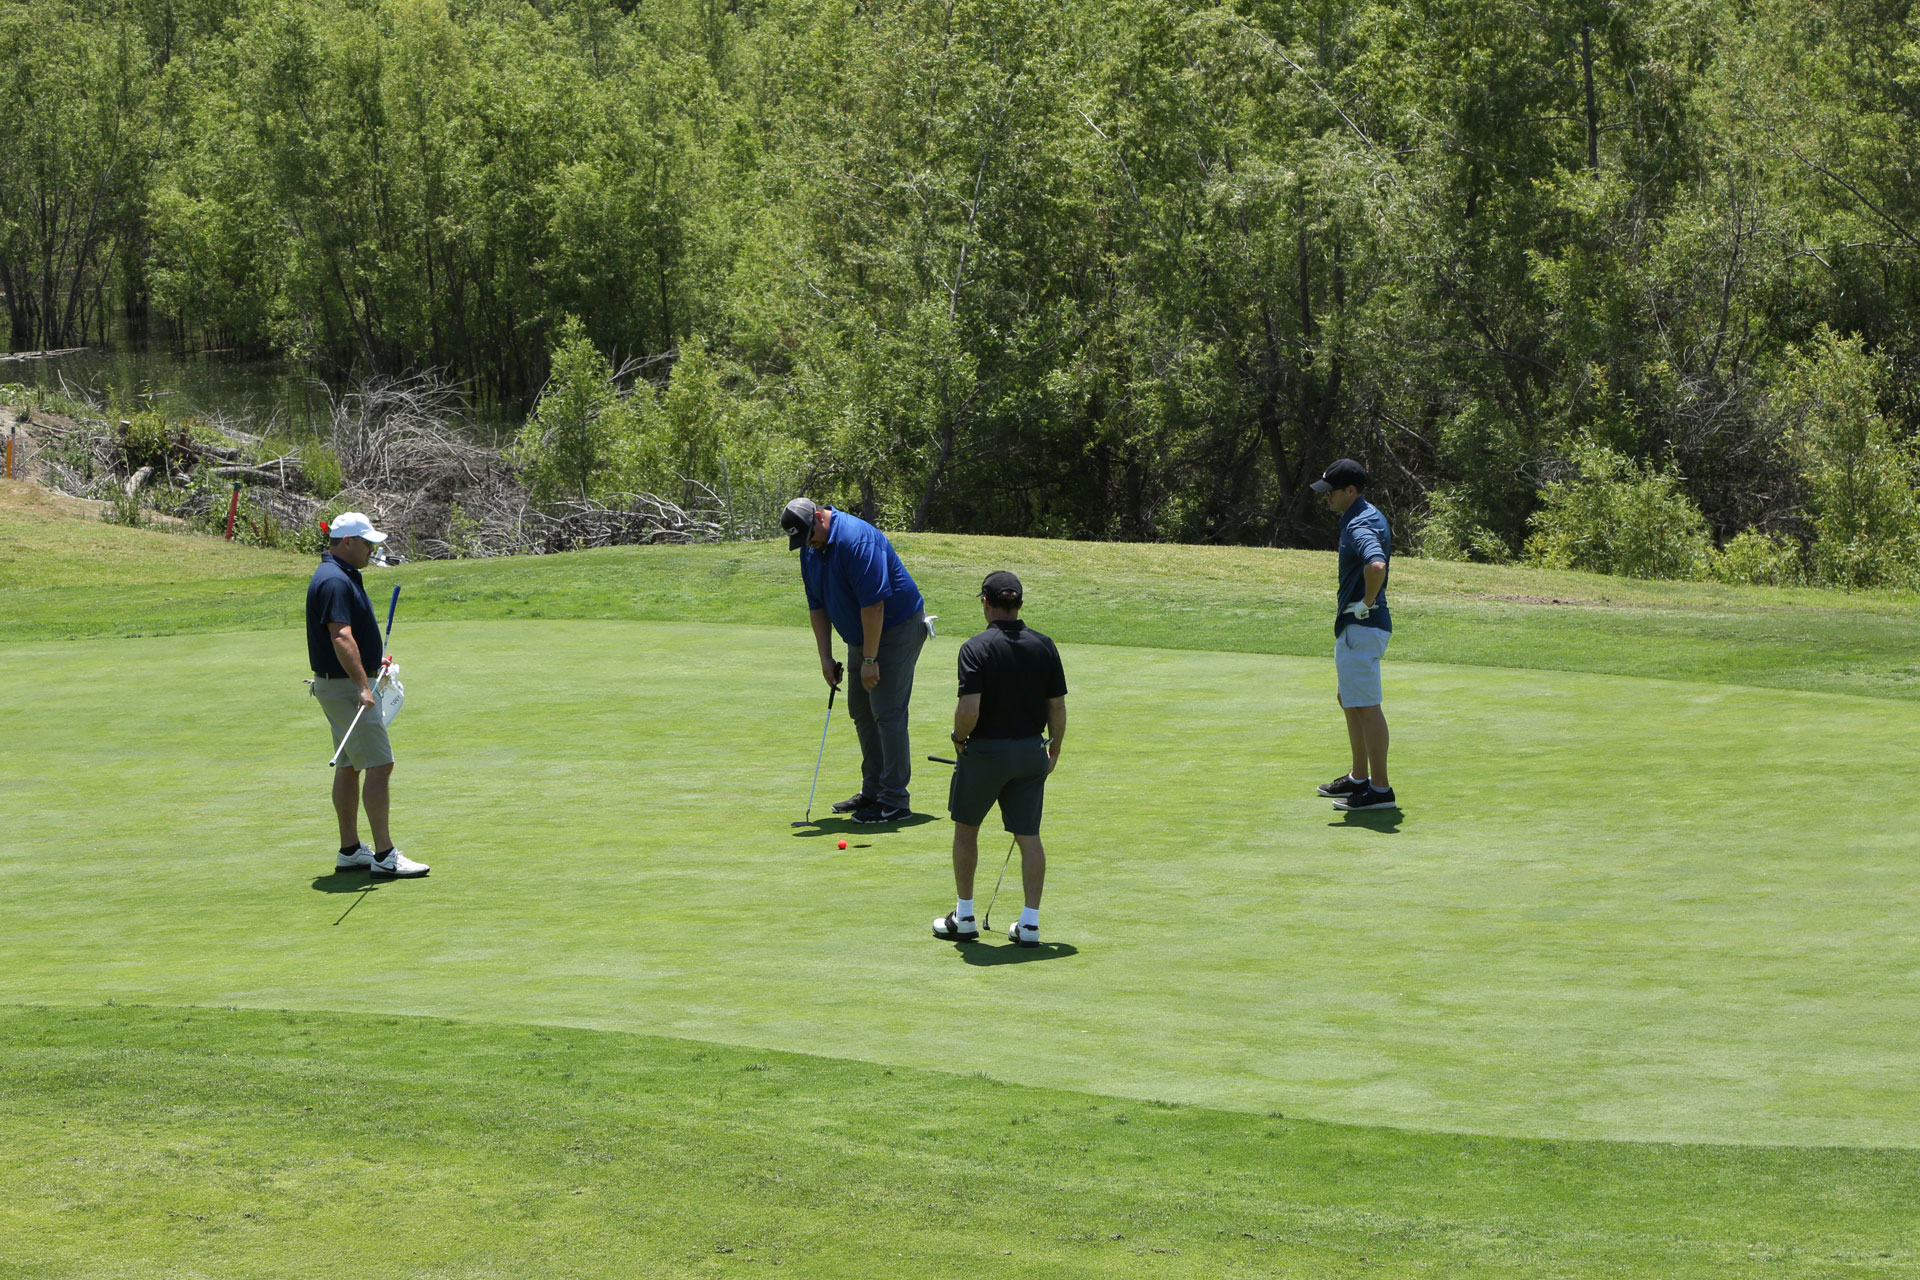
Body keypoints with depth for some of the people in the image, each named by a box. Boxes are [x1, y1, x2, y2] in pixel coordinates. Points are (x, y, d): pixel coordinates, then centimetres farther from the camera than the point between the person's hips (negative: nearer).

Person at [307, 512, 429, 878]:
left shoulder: (341, 576, 14)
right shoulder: (335, 581, -20)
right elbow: (341, 637, -29)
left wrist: (372, 661, 34)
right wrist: (362, 685, -34)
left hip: (344, 684, 11)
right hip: (345, 686, -11)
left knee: (350, 766, 13)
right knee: (379, 764, -12)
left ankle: (350, 851, 17)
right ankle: (384, 855, -13)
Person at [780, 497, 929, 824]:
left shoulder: (856, 539, -27)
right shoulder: (810, 549, 2)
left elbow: (873, 603, -28)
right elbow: (817, 605, 10)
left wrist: (870, 659, -25)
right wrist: (825, 657, 4)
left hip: (898, 628, -9)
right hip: (861, 636, 9)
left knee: (887, 711, -11)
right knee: (860, 710, 12)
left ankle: (894, 802, -9)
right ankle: (873, 790, 22)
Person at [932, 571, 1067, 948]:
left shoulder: (976, 648, -16)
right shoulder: (1044, 646, -2)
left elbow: (969, 710, -22)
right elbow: (1058, 708, 2)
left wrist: (959, 738, -1)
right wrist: (1054, 750, 17)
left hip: (985, 751, -4)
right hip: (1031, 751, 4)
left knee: (966, 829, 15)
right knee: (1029, 836, 8)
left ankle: (964, 918, 19)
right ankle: (1030, 923, 5)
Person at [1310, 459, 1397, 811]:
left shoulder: (1360, 525, -20)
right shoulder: (1369, 516, 14)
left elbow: (1376, 565, -40)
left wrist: (1366, 604, -24)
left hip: (1362, 627, -11)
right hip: (1355, 627, 11)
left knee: (1366, 707, -8)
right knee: (1350, 701, 21)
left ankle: (1381, 789, -7)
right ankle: (1359, 778, 30)